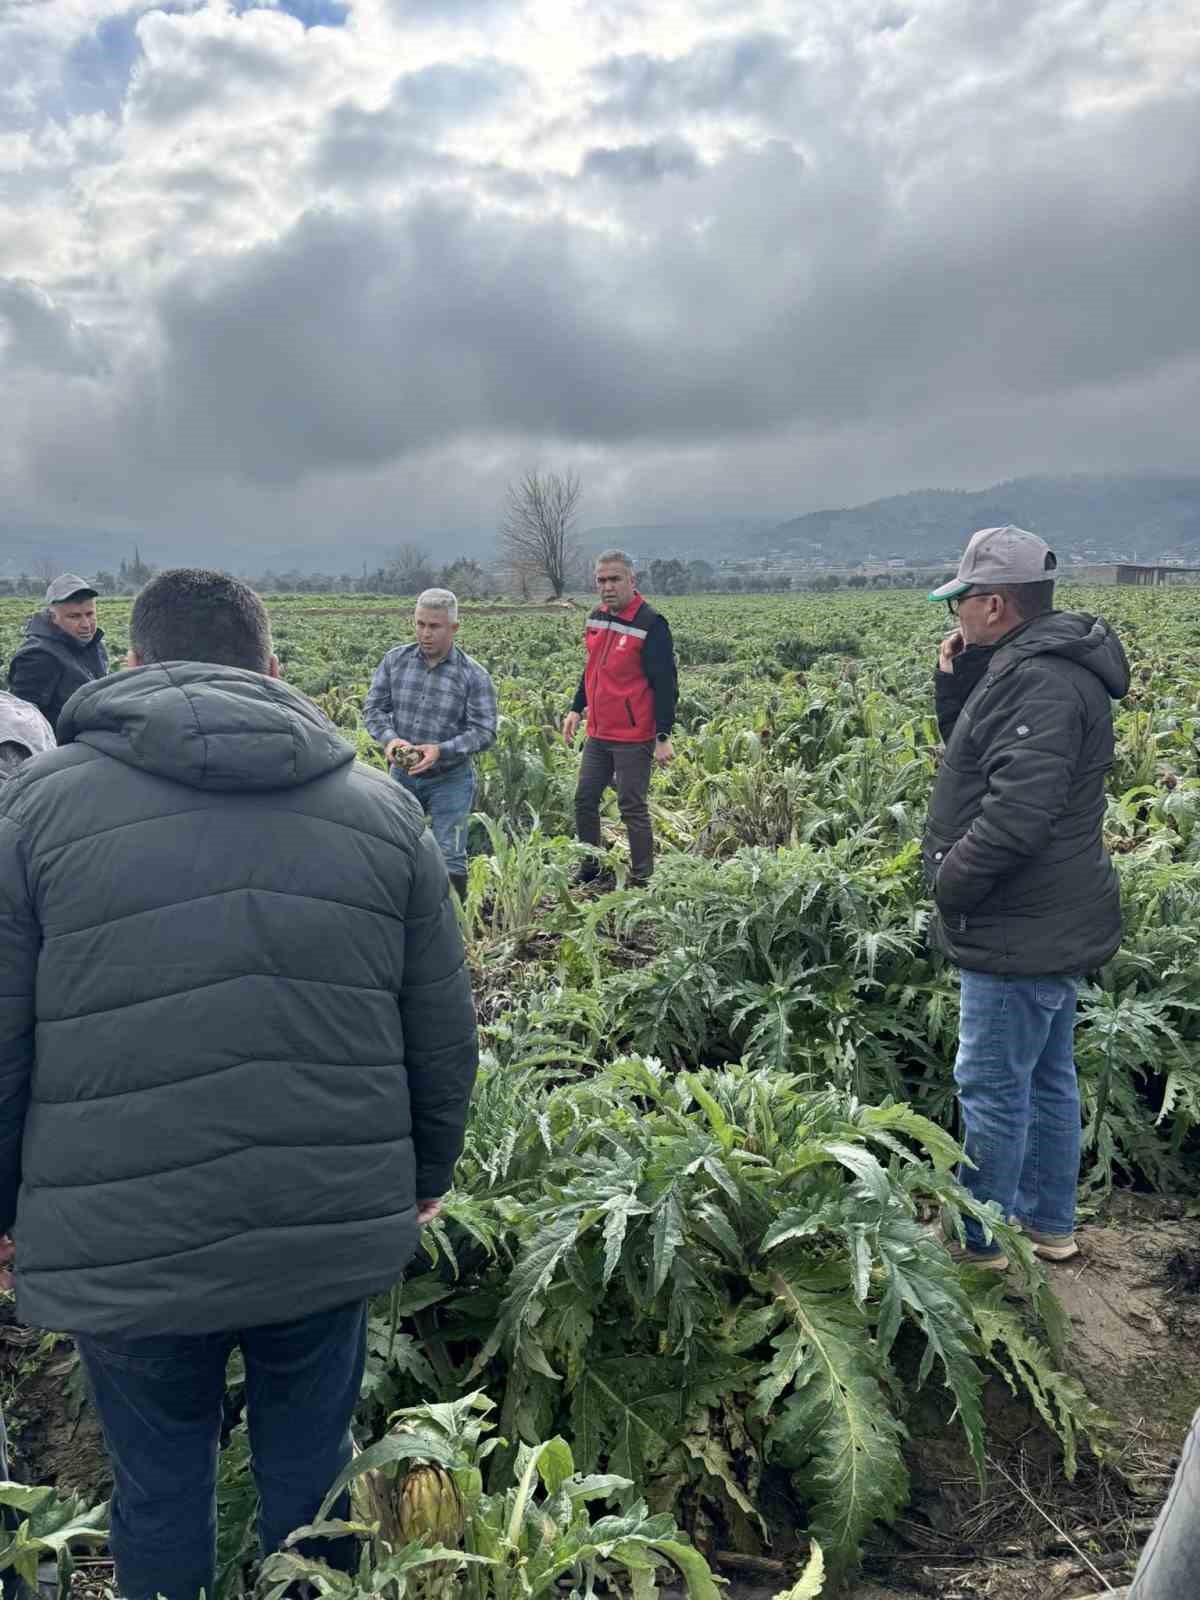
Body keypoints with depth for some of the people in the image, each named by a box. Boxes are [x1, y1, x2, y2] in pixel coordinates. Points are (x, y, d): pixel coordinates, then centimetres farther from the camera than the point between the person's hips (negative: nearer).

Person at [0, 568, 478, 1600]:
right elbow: (445, 1040, 4)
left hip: (126, 1252, -1)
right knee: (312, 1467, 23)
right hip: (336, 1233, 2)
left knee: (159, 1485, 21)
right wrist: (425, 1178, 19)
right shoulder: (384, 809, 1)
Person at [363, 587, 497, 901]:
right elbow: (373, 708, -1)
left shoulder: (474, 675, -11)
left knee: (449, 859, -1)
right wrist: (389, 738, -22)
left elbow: (484, 731, -14)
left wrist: (441, 750, -29)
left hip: (450, 779, -3)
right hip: (401, 774, 4)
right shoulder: (394, 661, -2)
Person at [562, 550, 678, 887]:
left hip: (634, 738, -8)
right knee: (584, 799, 12)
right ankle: (588, 872, 27)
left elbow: (665, 685, -16)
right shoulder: (596, 618, 9)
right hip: (598, 733, 8)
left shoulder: (651, 625, -14)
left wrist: (663, 737, -19)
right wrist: (577, 709, 18)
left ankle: (642, 880, 12)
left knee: (632, 808, 0)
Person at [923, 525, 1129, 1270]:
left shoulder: (1042, 683, -23)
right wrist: (954, 682, 5)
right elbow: (972, 756, 20)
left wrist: (949, 882, -16)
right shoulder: (1034, 668, 11)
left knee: (992, 1087, 3)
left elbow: (1016, 812, -29)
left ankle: (977, 1237, 18)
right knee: (1049, 1076, 20)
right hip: (1051, 926, 11)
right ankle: (1050, 1221, 35)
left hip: (1023, 934, -11)